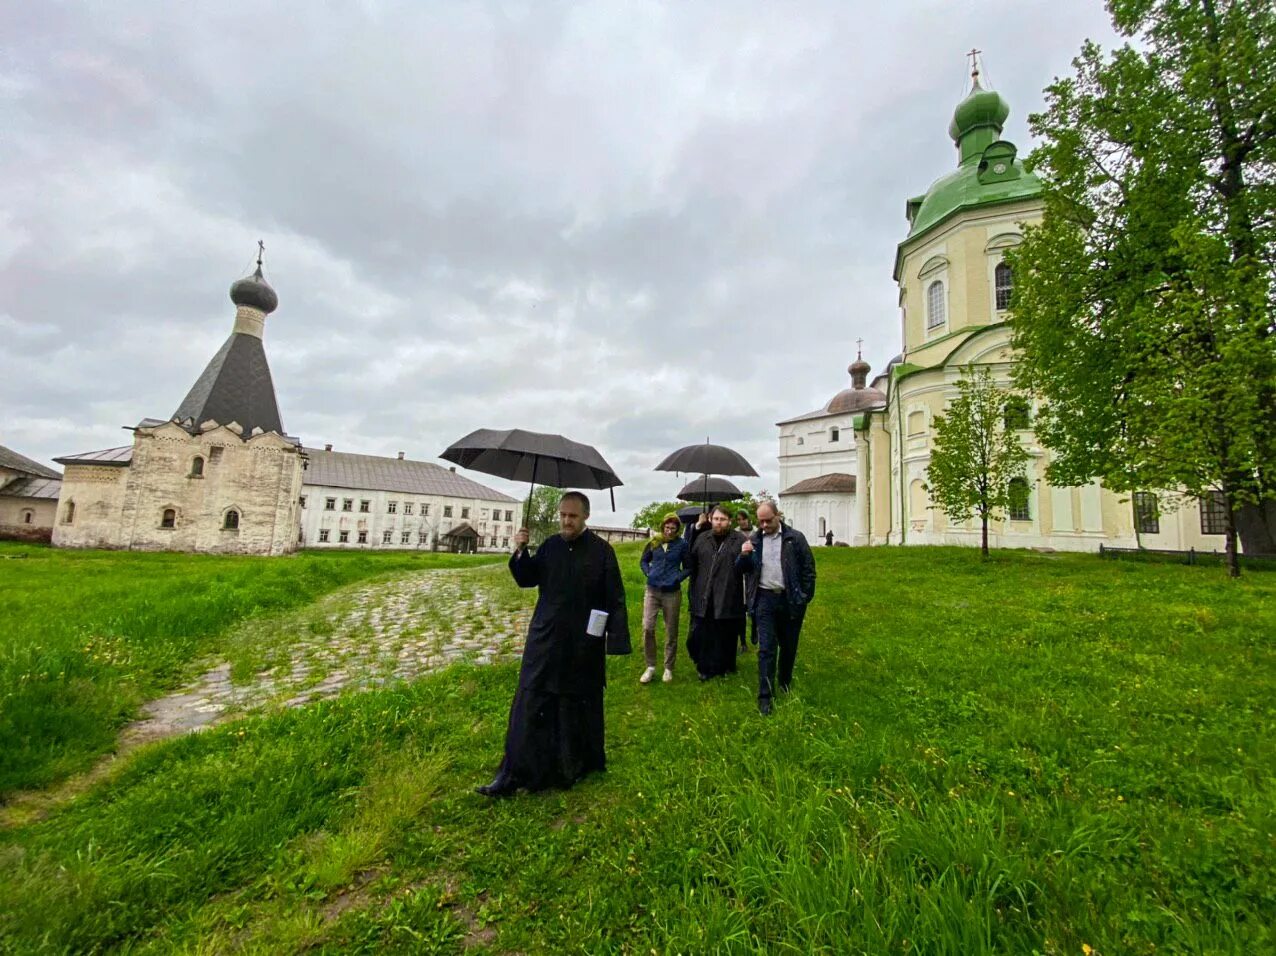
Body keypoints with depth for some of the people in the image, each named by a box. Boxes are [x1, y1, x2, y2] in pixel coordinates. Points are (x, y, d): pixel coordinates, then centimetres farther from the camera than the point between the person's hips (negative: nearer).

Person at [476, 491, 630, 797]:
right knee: (531, 706, 7)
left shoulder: (601, 550, -11)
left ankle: (578, 765, 34)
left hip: (584, 644, -3)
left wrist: (615, 640, -12)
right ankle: (515, 773, 18)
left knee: (579, 707, 13)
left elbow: (615, 599, -9)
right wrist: (520, 552, -9)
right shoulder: (549, 546, 2)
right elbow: (527, 580, 8)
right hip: (545, 639, 4)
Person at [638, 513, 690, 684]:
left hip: (672, 593, -2)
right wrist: (648, 573, 1)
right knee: (647, 628, -5)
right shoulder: (654, 543, 3)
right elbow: (643, 561, 16)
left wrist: (679, 577, -9)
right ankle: (650, 667, 9)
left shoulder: (682, 545, -3)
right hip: (652, 591, 2)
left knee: (671, 632, 7)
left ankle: (668, 668, 20)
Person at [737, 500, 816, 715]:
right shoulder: (754, 540, 4)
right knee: (766, 648, -1)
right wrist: (744, 555, -12)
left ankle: (785, 683, 37)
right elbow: (743, 569, 9)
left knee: (789, 646, 15)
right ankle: (765, 695, 5)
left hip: (790, 599, 0)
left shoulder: (795, 538, -4)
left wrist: (805, 597, -5)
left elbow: (808, 568, -1)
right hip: (765, 599, 1)